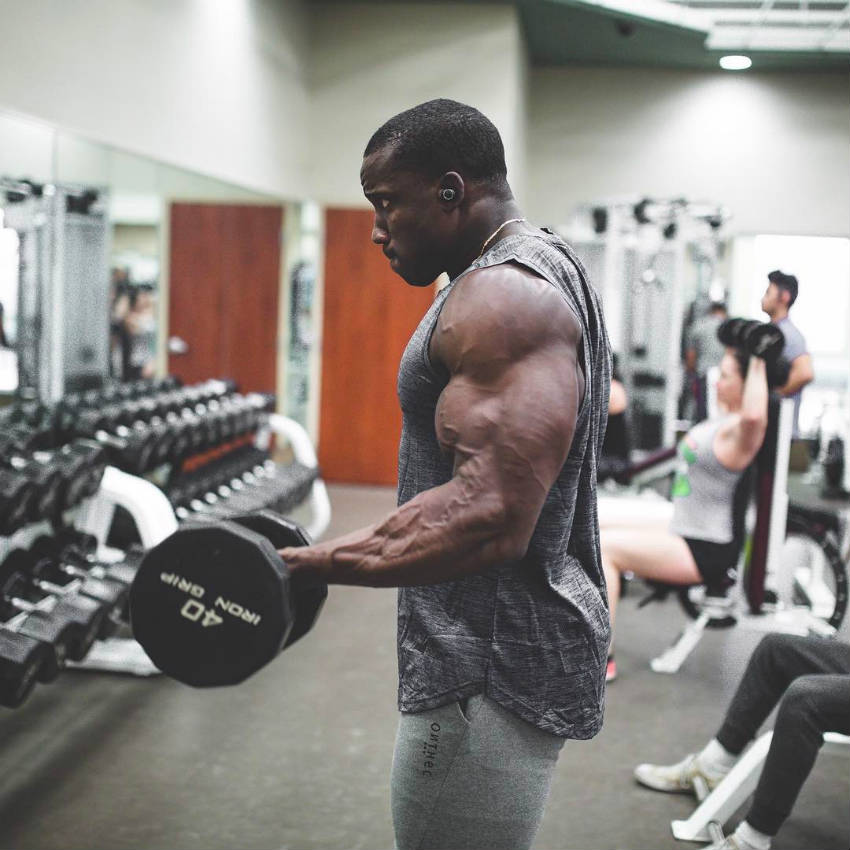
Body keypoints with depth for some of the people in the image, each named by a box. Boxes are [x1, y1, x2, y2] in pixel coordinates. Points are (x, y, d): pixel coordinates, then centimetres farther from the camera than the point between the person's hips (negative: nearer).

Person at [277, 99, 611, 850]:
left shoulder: (505, 296, -20)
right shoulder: (542, 272, 15)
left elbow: (489, 517, -30)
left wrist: (309, 566, -29)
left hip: (491, 670, -11)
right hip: (511, 645, 11)